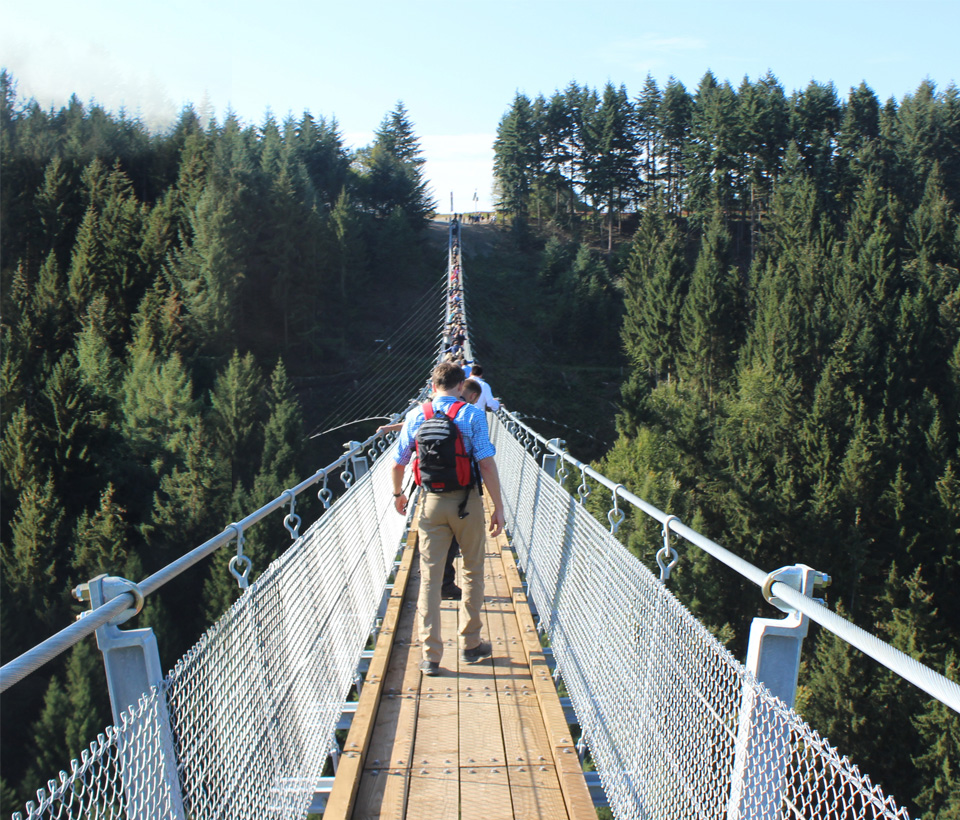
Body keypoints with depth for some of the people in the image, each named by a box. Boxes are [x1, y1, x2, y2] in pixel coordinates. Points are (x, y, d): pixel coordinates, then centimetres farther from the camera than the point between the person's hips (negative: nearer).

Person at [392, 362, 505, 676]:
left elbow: (398, 463, 7)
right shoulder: (472, 415, -7)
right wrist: (498, 508, -7)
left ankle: (430, 656, 7)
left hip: (432, 502, 2)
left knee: (430, 577, 7)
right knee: (472, 572, 15)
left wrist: (398, 493, 26)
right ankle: (470, 645, 23)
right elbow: (486, 464, -13)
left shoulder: (416, 417, 2)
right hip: (466, 502, -2)